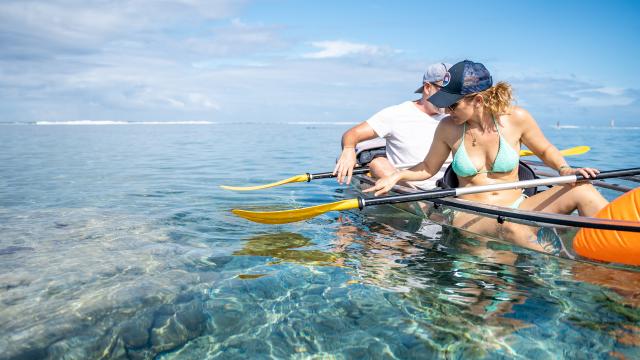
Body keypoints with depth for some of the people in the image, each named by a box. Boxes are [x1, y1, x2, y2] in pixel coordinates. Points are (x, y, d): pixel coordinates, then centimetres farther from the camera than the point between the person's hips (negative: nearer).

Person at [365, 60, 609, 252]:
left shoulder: (516, 118, -5)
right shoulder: (448, 128, -4)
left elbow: (545, 150, 12)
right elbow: (428, 168, 11)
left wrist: (565, 170, -7)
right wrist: (396, 176, -4)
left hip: (517, 207, 2)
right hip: (470, 217, -2)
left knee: (582, 192, -19)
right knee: (509, 225, -38)